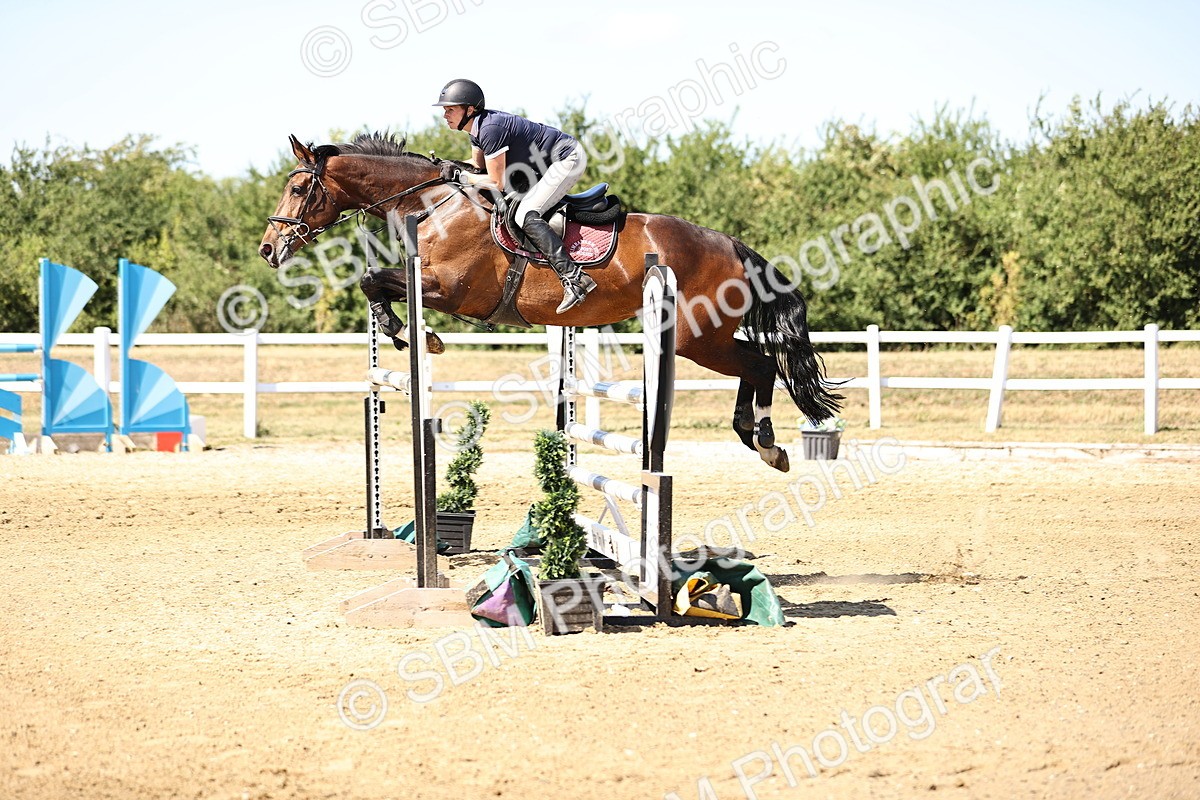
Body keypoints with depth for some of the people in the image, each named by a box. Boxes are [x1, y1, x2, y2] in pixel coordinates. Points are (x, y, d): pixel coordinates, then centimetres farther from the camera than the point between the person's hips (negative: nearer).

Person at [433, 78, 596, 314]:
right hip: (545, 165, 11)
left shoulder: (490, 128, -25)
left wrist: (459, 176, -16)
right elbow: (479, 164, 20)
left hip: (568, 160, -11)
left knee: (525, 216, -21)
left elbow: (496, 183, -23)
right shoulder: (477, 126, 4)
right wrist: (449, 166, 5)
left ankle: (574, 278, -29)